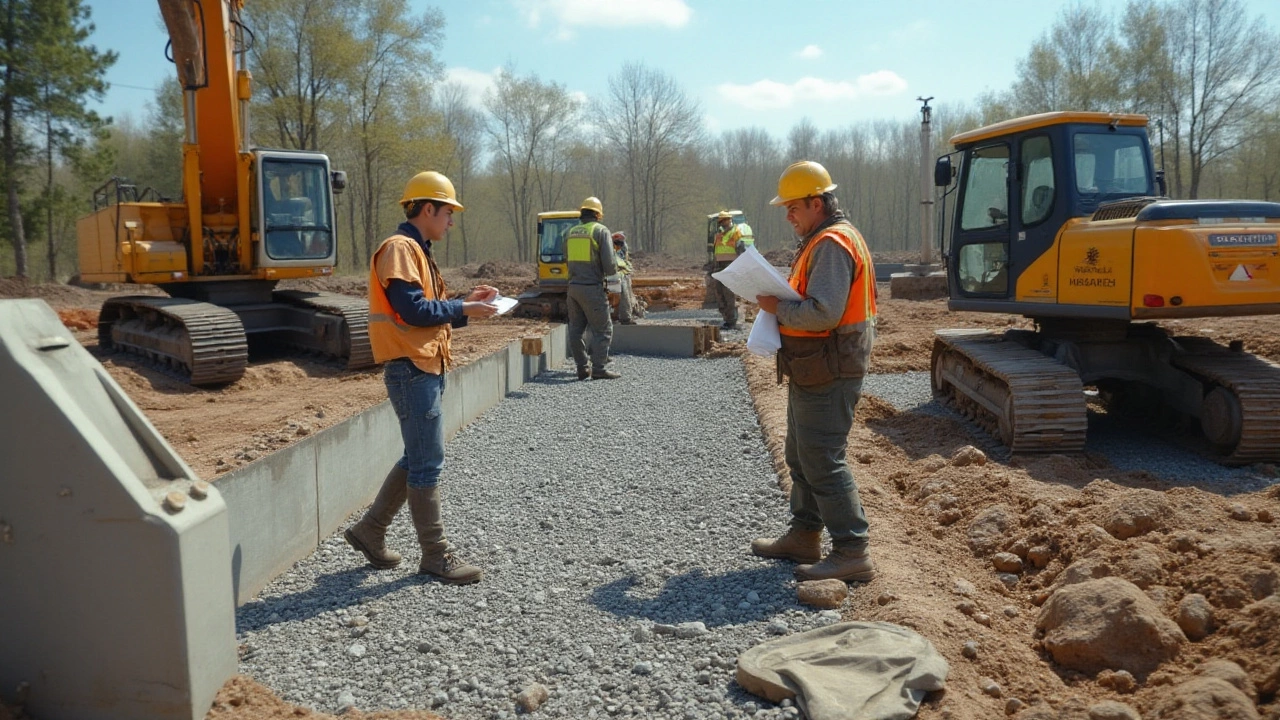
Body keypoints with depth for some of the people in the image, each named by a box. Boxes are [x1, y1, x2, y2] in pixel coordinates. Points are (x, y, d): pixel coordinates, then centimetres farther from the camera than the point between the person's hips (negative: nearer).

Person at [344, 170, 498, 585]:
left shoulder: (417, 251, 20)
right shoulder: (400, 248, -12)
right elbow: (412, 310, -22)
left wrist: (466, 303, 7)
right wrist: (463, 309, -11)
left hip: (426, 368, 10)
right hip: (411, 369, -10)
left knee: (417, 459, 16)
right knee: (427, 464, -3)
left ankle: (370, 531, 26)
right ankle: (436, 556, 6)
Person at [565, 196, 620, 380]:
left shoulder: (571, 232, 11)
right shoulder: (601, 231, -6)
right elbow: (609, 264, -13)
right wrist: (612, 270, 9)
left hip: (573, 287, 6)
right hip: (592, 288, -6)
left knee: (576, 329, 11)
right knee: (602, 329, 1)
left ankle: (582, 368, 12)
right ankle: (598, 369, -3)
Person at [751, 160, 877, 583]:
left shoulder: (832, 244, -18)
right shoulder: (819, 241, 17)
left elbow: (823, 312, -28)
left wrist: (778, 308, -15)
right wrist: (783, 305, 6)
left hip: (828, 373, -11)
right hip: (812, 370, 11)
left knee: (822, 461, -8)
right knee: (801, 455, 18)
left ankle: (852, 553, -2)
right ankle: (804, 537, 31)